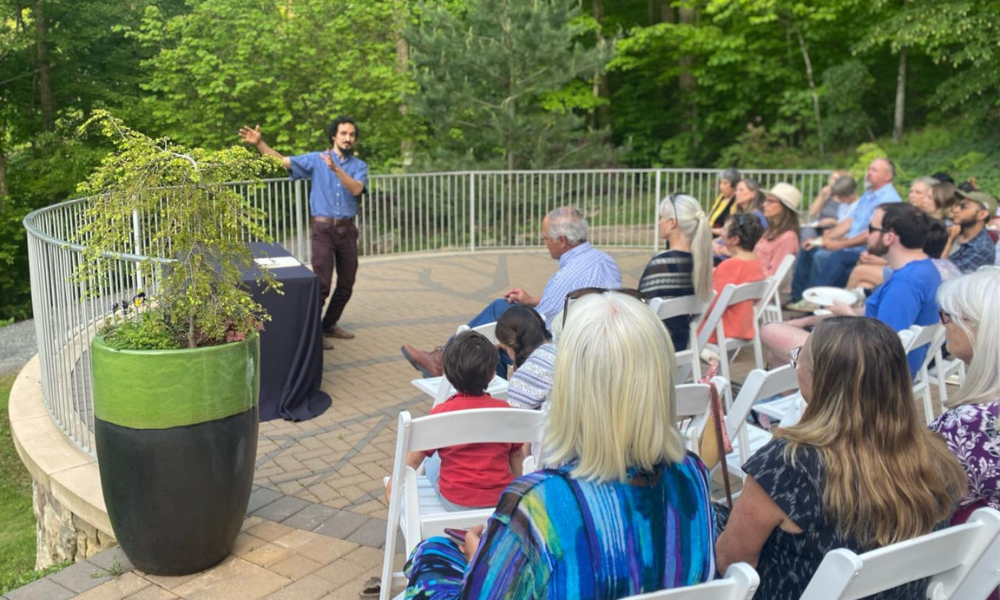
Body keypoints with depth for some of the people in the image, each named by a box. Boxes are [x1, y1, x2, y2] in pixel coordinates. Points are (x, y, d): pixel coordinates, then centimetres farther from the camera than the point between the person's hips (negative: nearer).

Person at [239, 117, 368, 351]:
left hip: (348, 229, 3)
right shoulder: (316, 159, 3)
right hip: (323, 228, -3)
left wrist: (335, 169, -27)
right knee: (322, 283, -9)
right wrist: (259, 143, -15)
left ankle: (330, 324, 28)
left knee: (346, 284, 10)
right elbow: (282, 161, -1)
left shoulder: (359, 165, 5)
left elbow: (356, 189, -14)